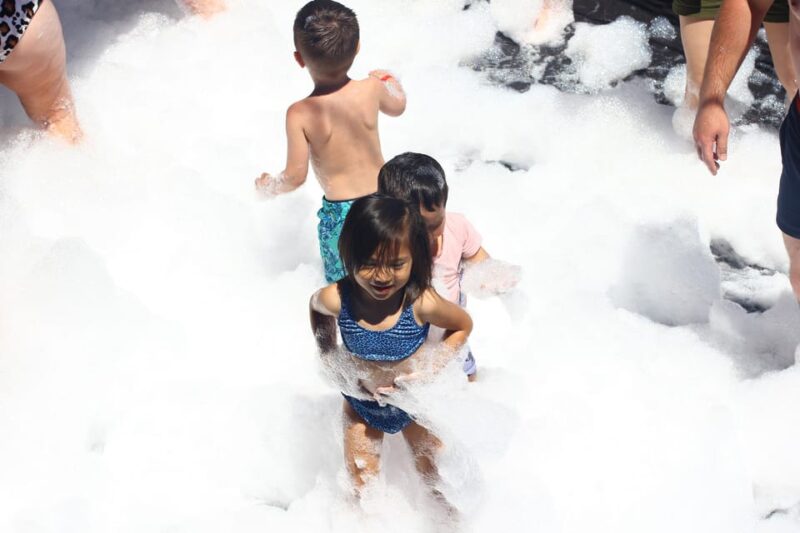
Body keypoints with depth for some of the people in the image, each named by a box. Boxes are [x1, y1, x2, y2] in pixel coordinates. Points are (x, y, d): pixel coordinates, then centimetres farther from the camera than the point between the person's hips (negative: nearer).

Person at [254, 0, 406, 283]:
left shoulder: (299, 114, -18)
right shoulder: (371, 89, -9)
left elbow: (296, 176, -11)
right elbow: (398, 107, 16)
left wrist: (269, 186, 10)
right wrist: (389, 81, 38)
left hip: (339, 210, -3)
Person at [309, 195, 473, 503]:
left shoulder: (421, 303, -34)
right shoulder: (336, 300, -29)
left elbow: (463, 326, -12)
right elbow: (317, 305, -1)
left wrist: (432, 369, -21)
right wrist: (328, 357, -4)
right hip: (362, 405, 1)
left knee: (439, 484, 19)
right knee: (363, 492, 15)